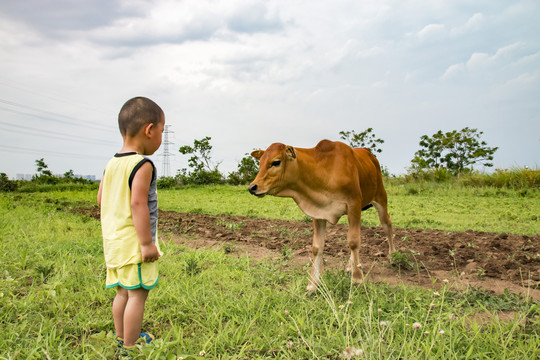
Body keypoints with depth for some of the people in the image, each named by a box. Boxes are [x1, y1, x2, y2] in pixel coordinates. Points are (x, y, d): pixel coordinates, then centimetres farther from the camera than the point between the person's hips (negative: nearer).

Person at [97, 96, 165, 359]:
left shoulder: (111, 164, 11)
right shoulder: (142, 165, -17)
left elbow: (101, 199, 16)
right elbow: (138, 203, -23)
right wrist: (147, 243, -21)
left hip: (113, 240, 9)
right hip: (133, 242, -9)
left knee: (123, 292, 19)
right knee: (138, 294, 1)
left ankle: (122, 338, 33)